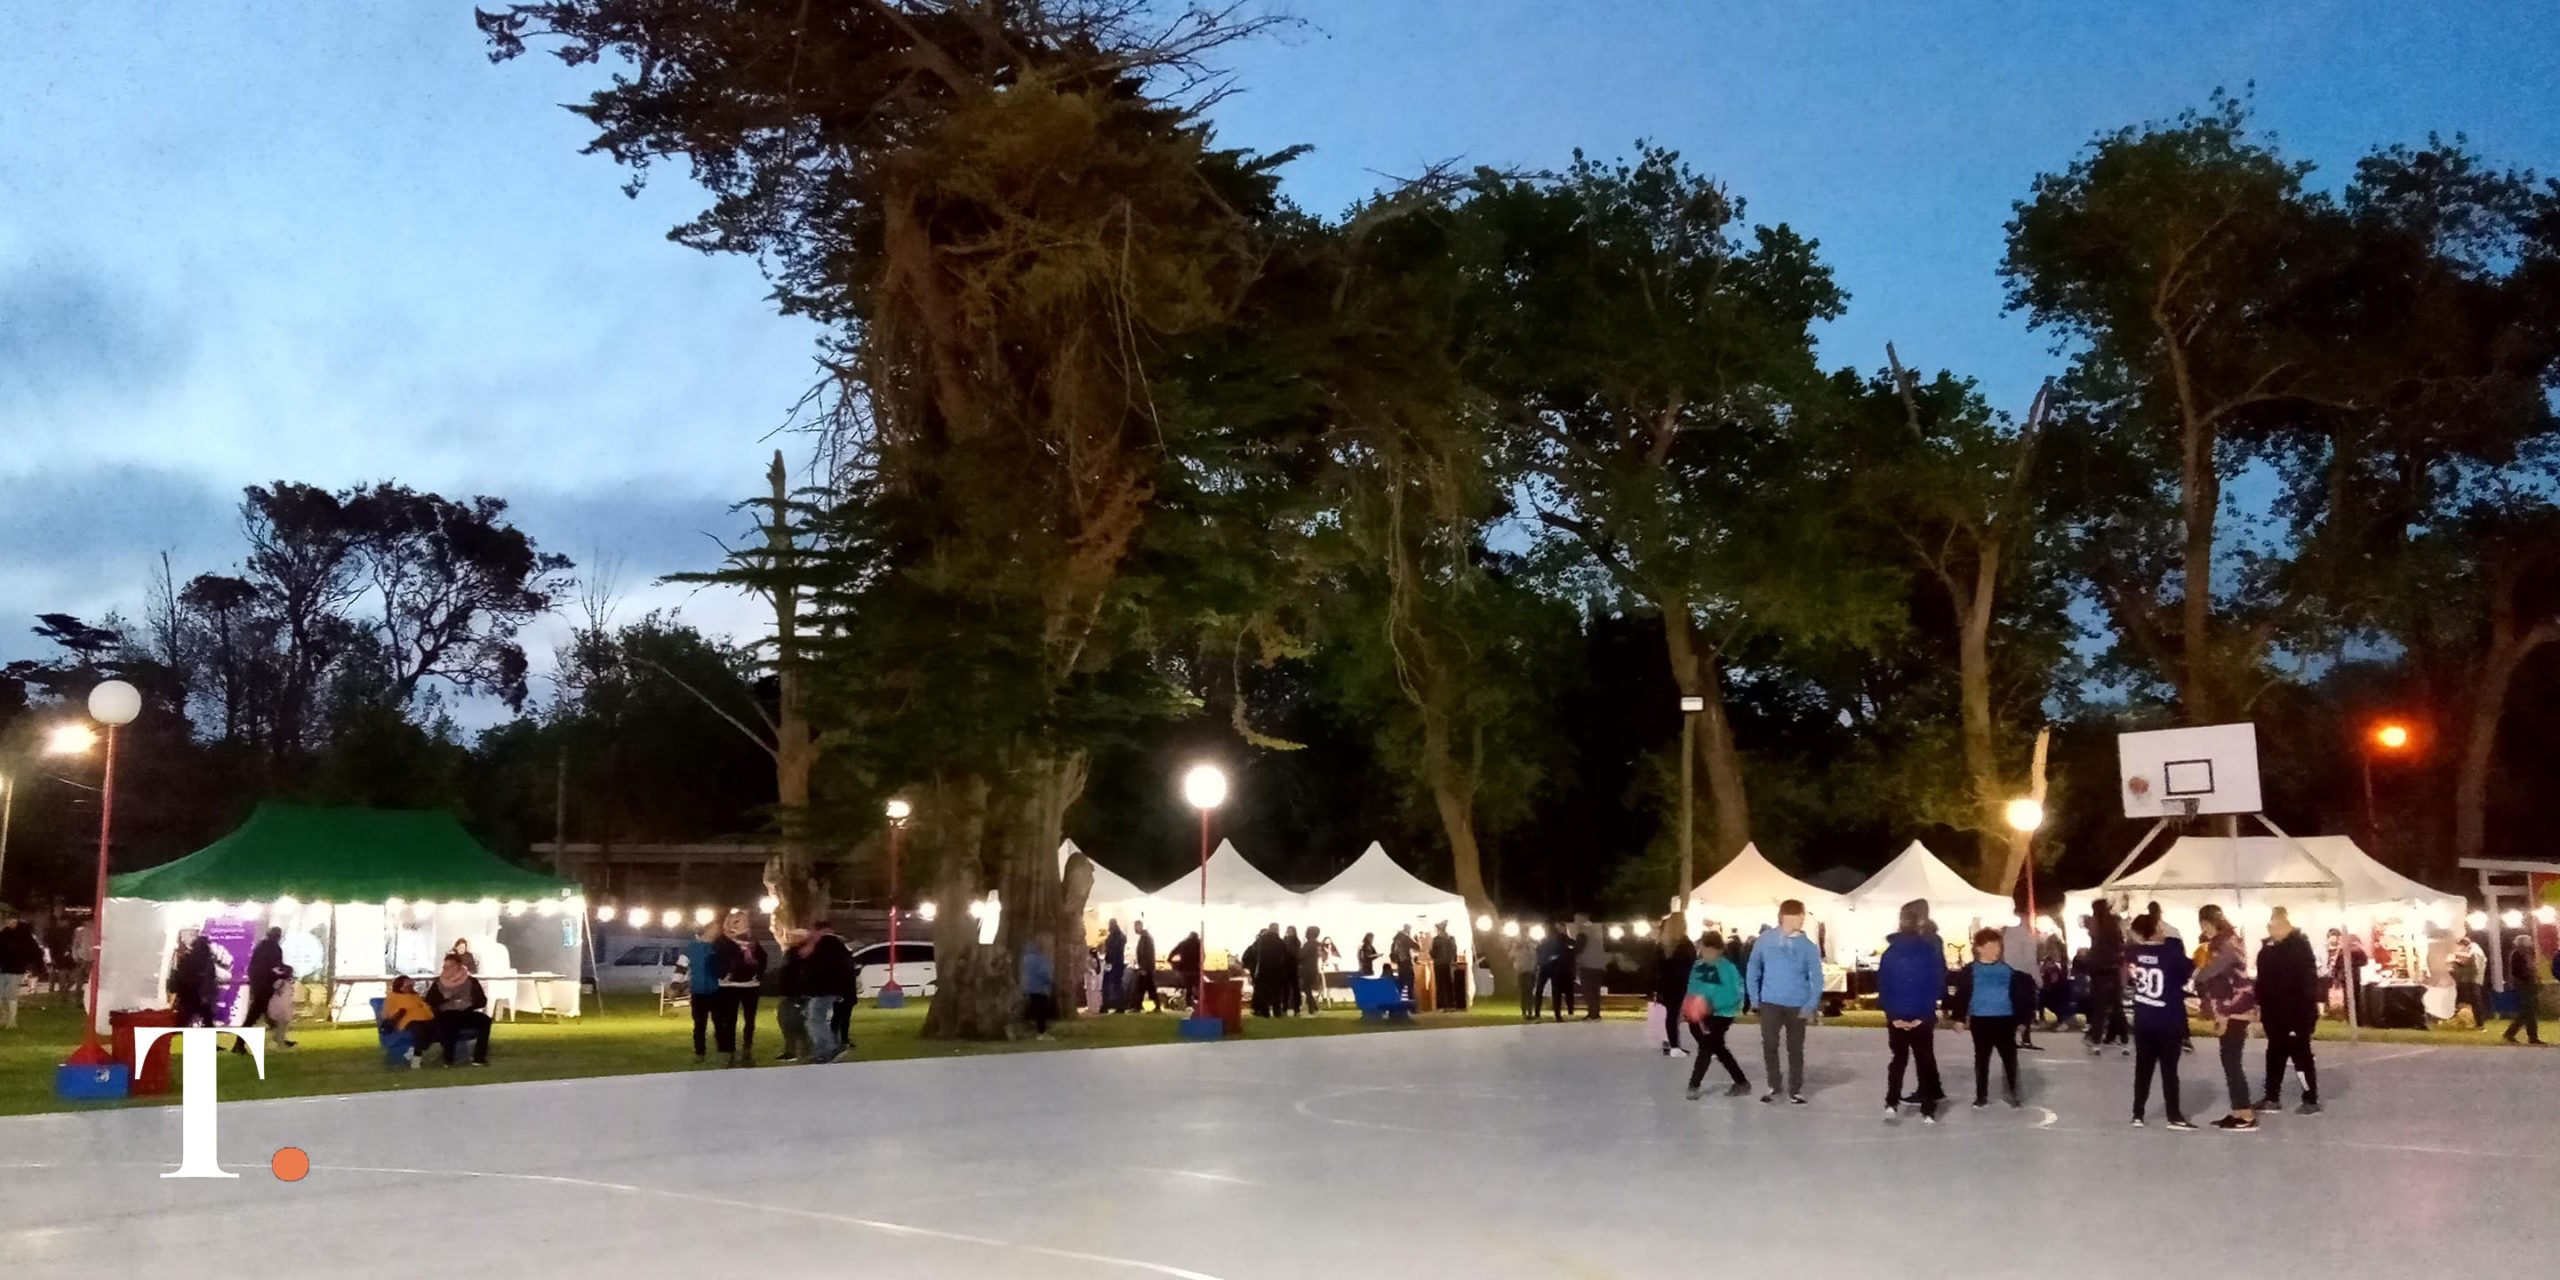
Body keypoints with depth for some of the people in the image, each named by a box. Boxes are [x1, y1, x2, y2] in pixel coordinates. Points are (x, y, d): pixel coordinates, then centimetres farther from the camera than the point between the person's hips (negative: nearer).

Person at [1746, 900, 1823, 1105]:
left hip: (1797, 1005, 0)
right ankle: (1774, 1086, 22)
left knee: (1795, 1048, 9)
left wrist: (1811, 1004, -16)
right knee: (1769, 1045, 6)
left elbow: (1816, 977, -6)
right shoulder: (1766, 939, -6)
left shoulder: (1807, 946, -7)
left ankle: (1795, 1089, 20)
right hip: (1770, 1002, 0)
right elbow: (1754, 968, 3)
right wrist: (1754, 997, 2)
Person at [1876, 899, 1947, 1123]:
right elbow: (1938, 984, -10)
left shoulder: (1891, 951, -2)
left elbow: (1882, 984, -5)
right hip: (1923, 1017, -1)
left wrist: (1892, 1014, -5)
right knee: (1924, 1060, 10)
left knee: (1899, 1058, 16)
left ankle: (1892, 1104, 3)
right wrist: (1924, 1014, -8)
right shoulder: (1933, 950, -6)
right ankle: (1928, 1111, 9)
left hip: (1896, 1016, 2)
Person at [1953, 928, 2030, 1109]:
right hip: (1980, 1020, -1)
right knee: (1981, 1058, 8)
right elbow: (1962, 994, -2)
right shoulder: (1970, 971, -3)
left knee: (2010, 1056, 5)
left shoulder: (2008, 970, 2)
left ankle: (2012, 1091, 20)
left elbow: (2018, 995, 6)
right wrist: (1960, 1017, -7)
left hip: (2005, 1020, 1)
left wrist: (2020, 1019, 4)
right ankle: (1981, 1095, 16)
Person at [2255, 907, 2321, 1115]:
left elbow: (2309, 979, -17)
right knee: (2275, 1054, 14)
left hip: (2296, 1012, -8)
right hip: (2274, 1012, 8)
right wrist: (2260, 1004, 13)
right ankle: (2272, 1098, 23)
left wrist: (2308, 1008, -22)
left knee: (2300, 1054, -1)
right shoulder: (2268, 947, 10)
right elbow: (2263, 979, 16)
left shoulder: (2299, 945, -13)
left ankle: (2311, 1100, 7)